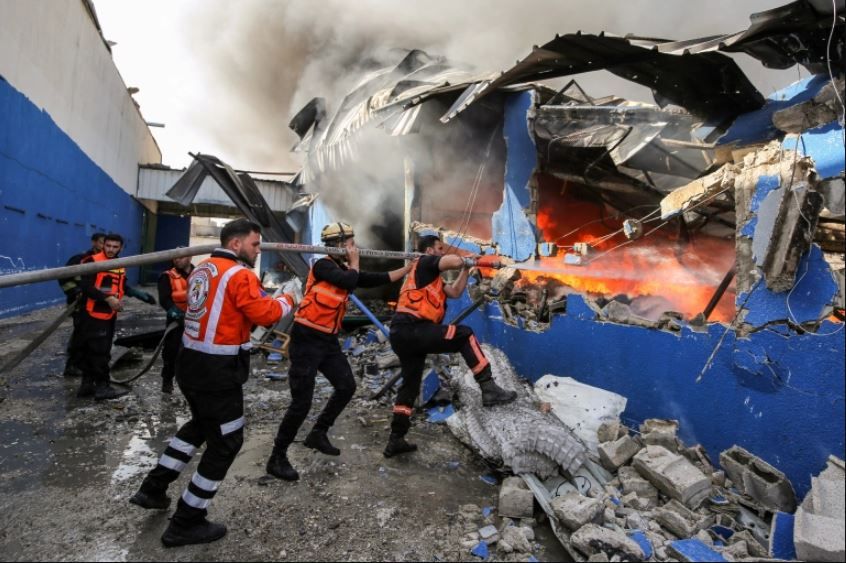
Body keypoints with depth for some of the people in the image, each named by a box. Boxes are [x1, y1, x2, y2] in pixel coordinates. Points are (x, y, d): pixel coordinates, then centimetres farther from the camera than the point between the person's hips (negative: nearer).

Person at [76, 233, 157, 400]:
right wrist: (108, 299, -23)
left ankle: (88, 383, 24)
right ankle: (102, 386, 0)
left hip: (110, 315, 8)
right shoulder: (93, 261, -11)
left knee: (97, 351, 14)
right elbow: (85, 287, -19)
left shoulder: (120, 266, 12)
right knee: (98, 351, -5)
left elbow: (123, 287, 20)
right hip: (93, 315, -8)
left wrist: (140, 294, 11)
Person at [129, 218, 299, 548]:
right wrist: (287, 300, -3)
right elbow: (264, 314, -21)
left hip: (191, 363, 9)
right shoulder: (239, 274, -16)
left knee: (201, 424, 30)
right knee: (226, 442, 5)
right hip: (218, 371, -9)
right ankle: (186, 525, 17)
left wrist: (255, 297, 11)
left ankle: (153, 489, 37)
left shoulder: (201, 269, 11)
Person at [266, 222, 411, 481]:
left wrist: (408, 268, 14)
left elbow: (378, 279, 14)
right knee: (302, 402, -6)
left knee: (347, 386, 15)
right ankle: (277, 458, 12)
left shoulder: (345, 270, 11)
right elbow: (350, 281, -29)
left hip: (328, 341, 9)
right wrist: (354, 262, -9)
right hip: (306, 340, -9)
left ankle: (318, 434, 31)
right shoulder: (323, 266, -13)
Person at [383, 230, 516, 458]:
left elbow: (454, 292, 19)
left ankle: (396, 440, 23)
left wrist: (467, 267, 13)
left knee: (410, 385, 16)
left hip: (402, 335, 10)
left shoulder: (429, 277, 28)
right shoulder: (424, 263, 1)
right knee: (464, 335, -10)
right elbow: (454, 261, -16)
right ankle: (489, 389, -14)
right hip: (412, 330, -10)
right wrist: (476, 261, 1)